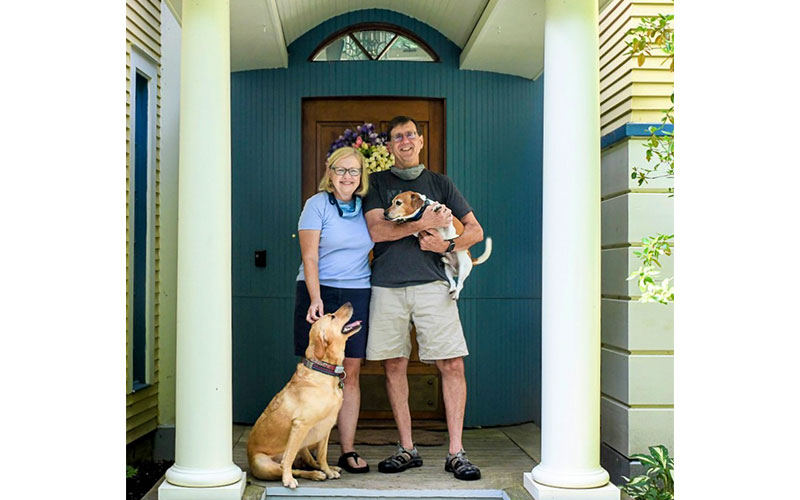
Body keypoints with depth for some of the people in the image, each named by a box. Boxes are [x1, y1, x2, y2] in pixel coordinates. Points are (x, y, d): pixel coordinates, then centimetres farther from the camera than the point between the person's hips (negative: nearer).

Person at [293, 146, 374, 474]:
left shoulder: (365, 208, 12)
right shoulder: (317, 204, -1)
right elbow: (309, 256, -7)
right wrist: (316, 299, -17)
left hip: (357, 296, 4)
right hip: (319, 292, -4)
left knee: (350, 374, 2)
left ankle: (348, 451, 7)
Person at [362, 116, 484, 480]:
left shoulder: (440, 183, 16)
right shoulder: (377, 183, 13)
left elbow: (475, 230, 14)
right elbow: (376, 230, -4)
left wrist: (446, 244, -5)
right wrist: (425, 223, -11)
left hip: (431, 284, 0)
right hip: (387, 286, 0)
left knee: (452, 365, -7)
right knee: (394, 366, 4)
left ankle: (456, 452, 1)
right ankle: (407, 449, 15)